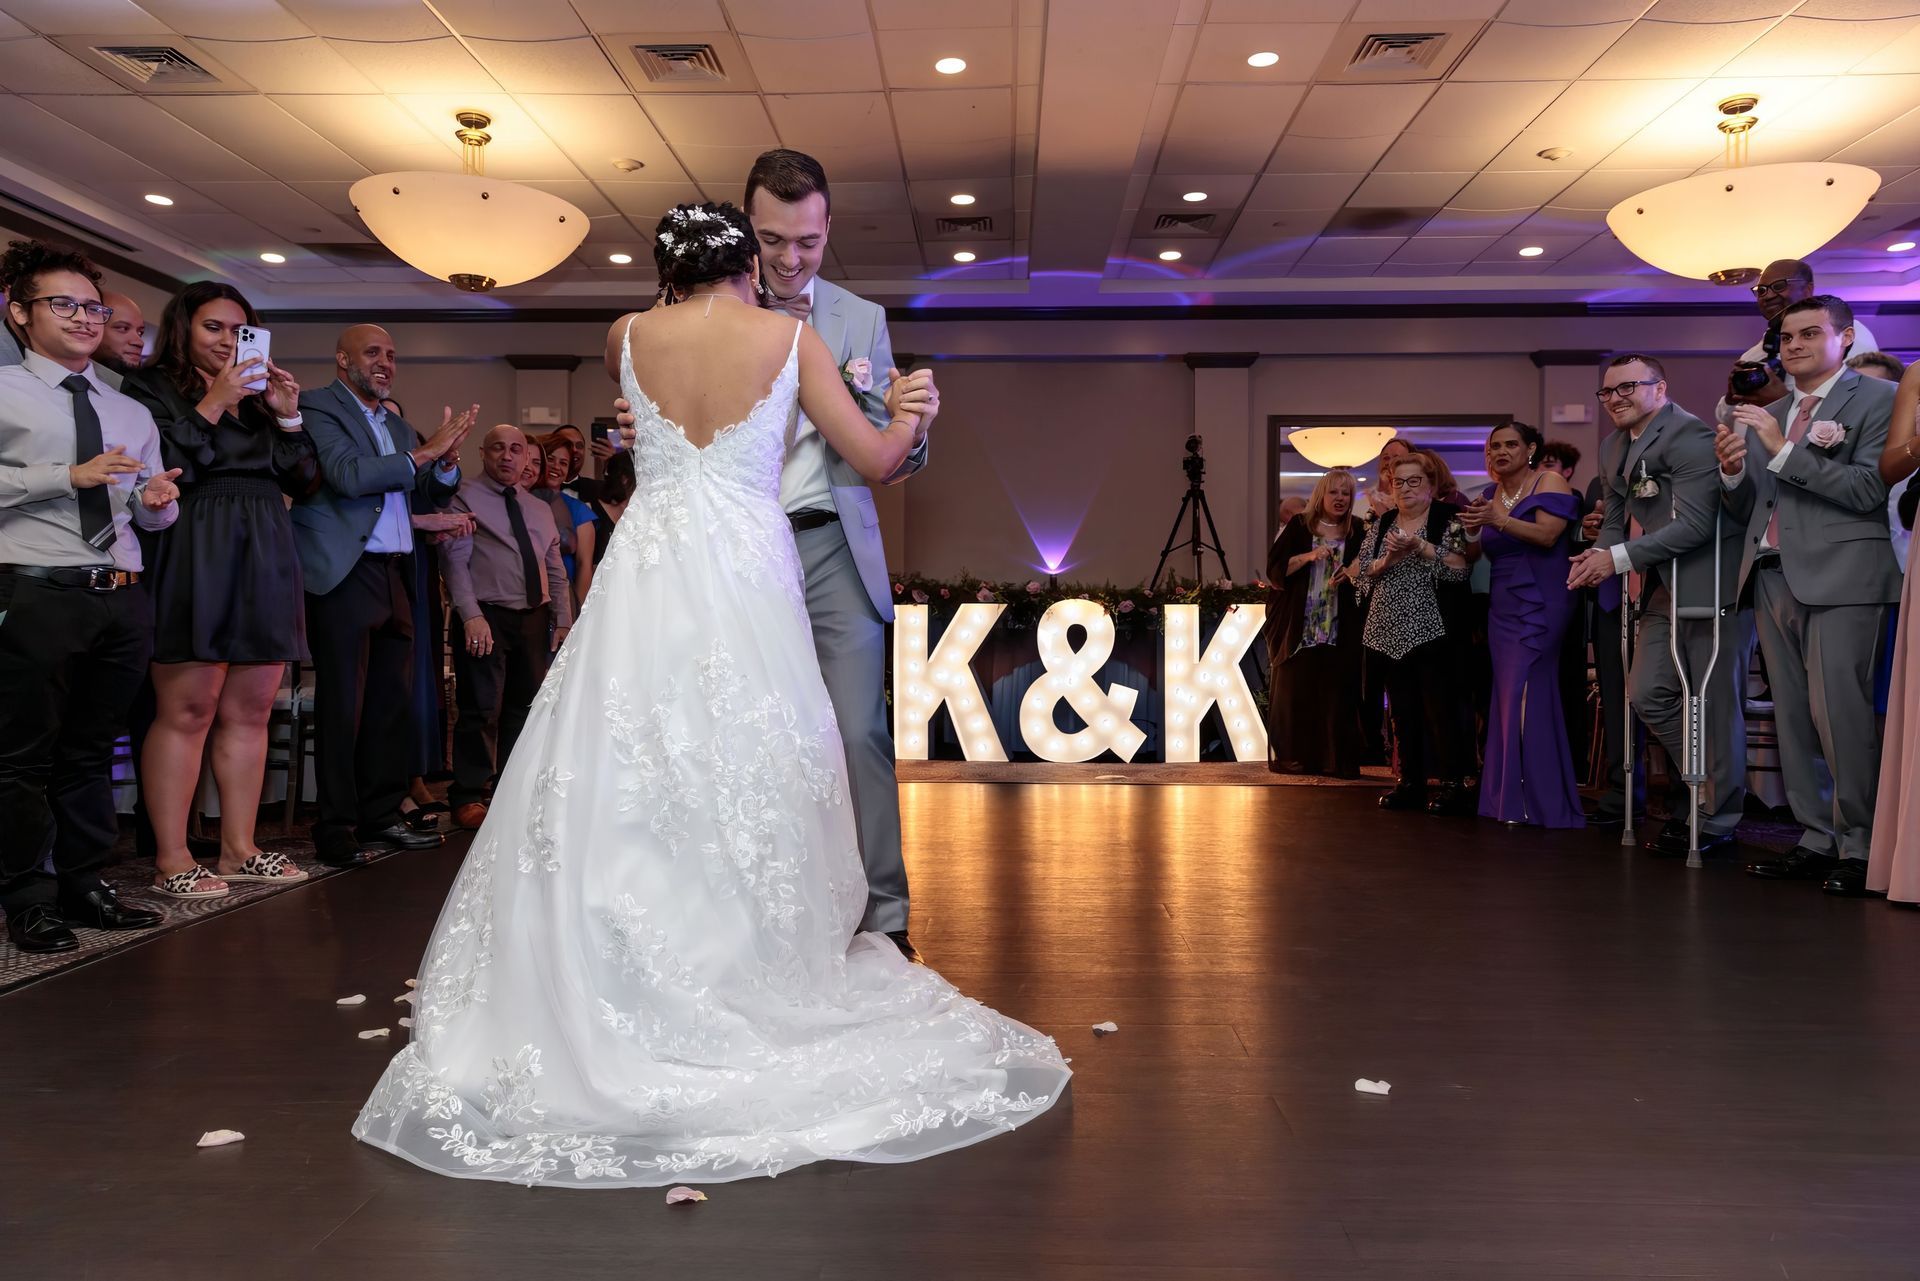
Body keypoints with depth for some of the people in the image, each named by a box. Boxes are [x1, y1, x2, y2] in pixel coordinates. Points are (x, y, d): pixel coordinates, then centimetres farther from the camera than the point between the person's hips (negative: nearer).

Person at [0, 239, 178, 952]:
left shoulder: (132, 413, 19)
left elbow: (153, 514, 19)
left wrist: (159, 502, -2)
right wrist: (70, 476, -18)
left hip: (122, 599, 6)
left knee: (93, 753, 13)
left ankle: (83, 887, 23)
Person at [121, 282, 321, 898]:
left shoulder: (259, 394, 21)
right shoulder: (153, 387, 4)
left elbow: (303, 482, 15)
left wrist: (287, 415, 2)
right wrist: (212, 405, -10)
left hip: (265, 564, 6)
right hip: (194, 563, -6)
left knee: (250, 712, 6)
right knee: (187, 710, -7)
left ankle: (239, 848, 13)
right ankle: (171, 859, -2)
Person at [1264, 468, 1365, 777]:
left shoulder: (1357, 531, 9)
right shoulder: (1298, 526, 5)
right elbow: (1275, 569, -1)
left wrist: (1350, 575, -10)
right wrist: (1308, 556, -15)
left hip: (1341, 630, 1)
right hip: (1298, 627, -1)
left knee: (1337, 694, -2)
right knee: (1295, 691, 0)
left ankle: (1337, 760, 3)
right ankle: (1292, 758, 6)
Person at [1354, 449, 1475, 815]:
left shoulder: (1448, 518, -1)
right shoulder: (1383, 524, 15)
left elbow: (1460, 567, -12)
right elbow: (1362, 572, 9)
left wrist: (1421, 546, -19)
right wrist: (1388, 560, -9)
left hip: (1432, 629, -5)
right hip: (1391, 632, 6)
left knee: (1441, 706, -7)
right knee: (1402, 709, 8)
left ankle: (1454, 784, -2)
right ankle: (1410, 782, 15)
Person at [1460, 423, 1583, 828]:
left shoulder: (1550, 482, -3)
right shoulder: (1488, 495, 15)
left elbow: (1547, 535, -17)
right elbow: (1474, 553, 17)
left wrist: (1502, 521, -28)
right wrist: (1471, 531, -1)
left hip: (1539, 607, -6)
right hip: (1501, 608, 6)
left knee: (1525, 697, -11)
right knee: (1506, 700, 5)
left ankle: (1537, 803, -6)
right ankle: (1508, 799, 9)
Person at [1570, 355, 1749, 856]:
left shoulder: (1688, 435, -15)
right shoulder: (1612, 449, 12)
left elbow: (1695, 524, -23)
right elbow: (1616, 520, 18)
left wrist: (1618, 559, -23)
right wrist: (1598, 554, -4)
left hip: (1712, 584, -8)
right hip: (1662, 591, 8)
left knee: (1714, 703, 0)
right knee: (1648, 695, 6)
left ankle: (1715, 820, 12)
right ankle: (1705, 790, 26)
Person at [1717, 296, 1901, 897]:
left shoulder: (1878, 399, 2)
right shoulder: (1766, 417, 19)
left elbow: (1870, 490, -11)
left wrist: (1783, 451, -14)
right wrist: (1733, 471, -1)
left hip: (1840, 577, -6)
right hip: (1774, 577, 6)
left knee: (1839, 711, -11)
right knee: (1793, 716, 5)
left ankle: (1859, 847, -2)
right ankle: (1817, 840, 11)